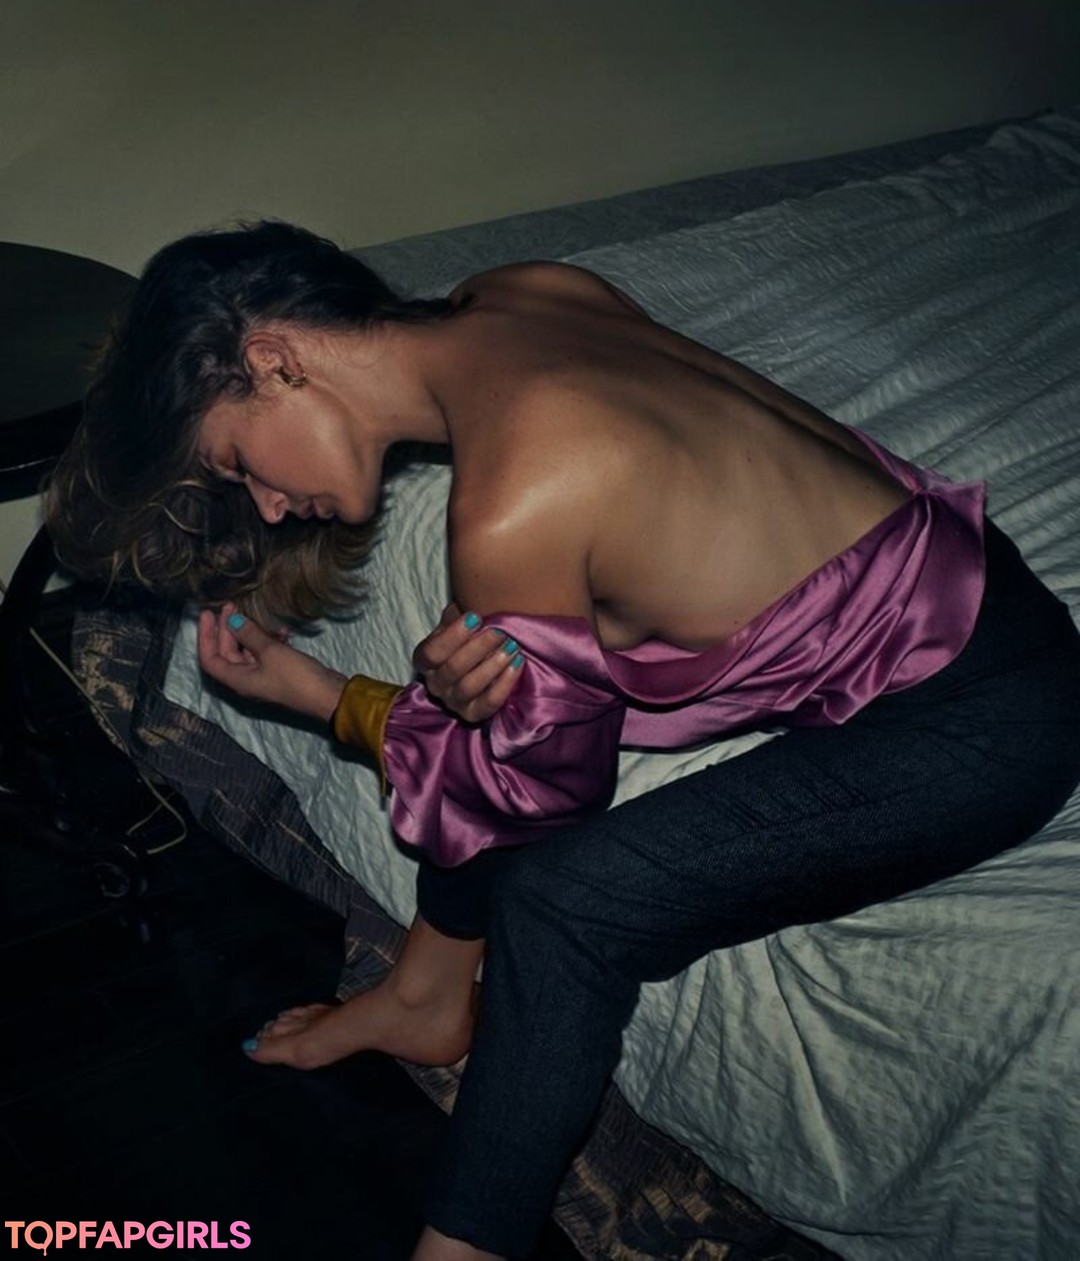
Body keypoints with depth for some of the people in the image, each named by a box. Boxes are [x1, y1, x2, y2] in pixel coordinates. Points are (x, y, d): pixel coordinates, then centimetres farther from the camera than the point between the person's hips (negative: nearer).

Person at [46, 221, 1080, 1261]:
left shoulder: (508, 514, -27)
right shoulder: (520, 291, -5)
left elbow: (546, 792, -10)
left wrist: (305, 690, -3)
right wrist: (457, 678, -12)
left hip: (988, 719, -8)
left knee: (564, 901, -16)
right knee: (487, 712, 5)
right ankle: (429, 995, 22)